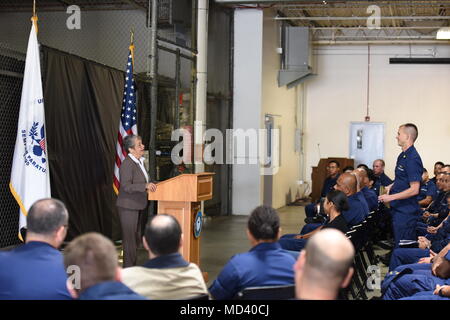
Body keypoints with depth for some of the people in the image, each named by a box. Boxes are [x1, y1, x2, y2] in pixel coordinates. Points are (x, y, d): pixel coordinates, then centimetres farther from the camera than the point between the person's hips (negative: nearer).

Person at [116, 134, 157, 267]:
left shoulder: (140, 162, 11)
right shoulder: (127, 164, -18)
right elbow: (126, 186, -25)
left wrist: (151, 185, 13)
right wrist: (145, 186, -32)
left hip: (138, 206, 10)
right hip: (128, 207, -10)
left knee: (136, 239, 16)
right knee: (129, 239, -4)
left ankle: (132, 267, 26)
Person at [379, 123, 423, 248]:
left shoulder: (413, 159, -19)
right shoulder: (402, 156, 12)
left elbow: (414, 189, -23)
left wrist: (391, 197, -21)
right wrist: (391, 187, 9)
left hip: (406, 212, -10)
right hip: (398, 209, 10)